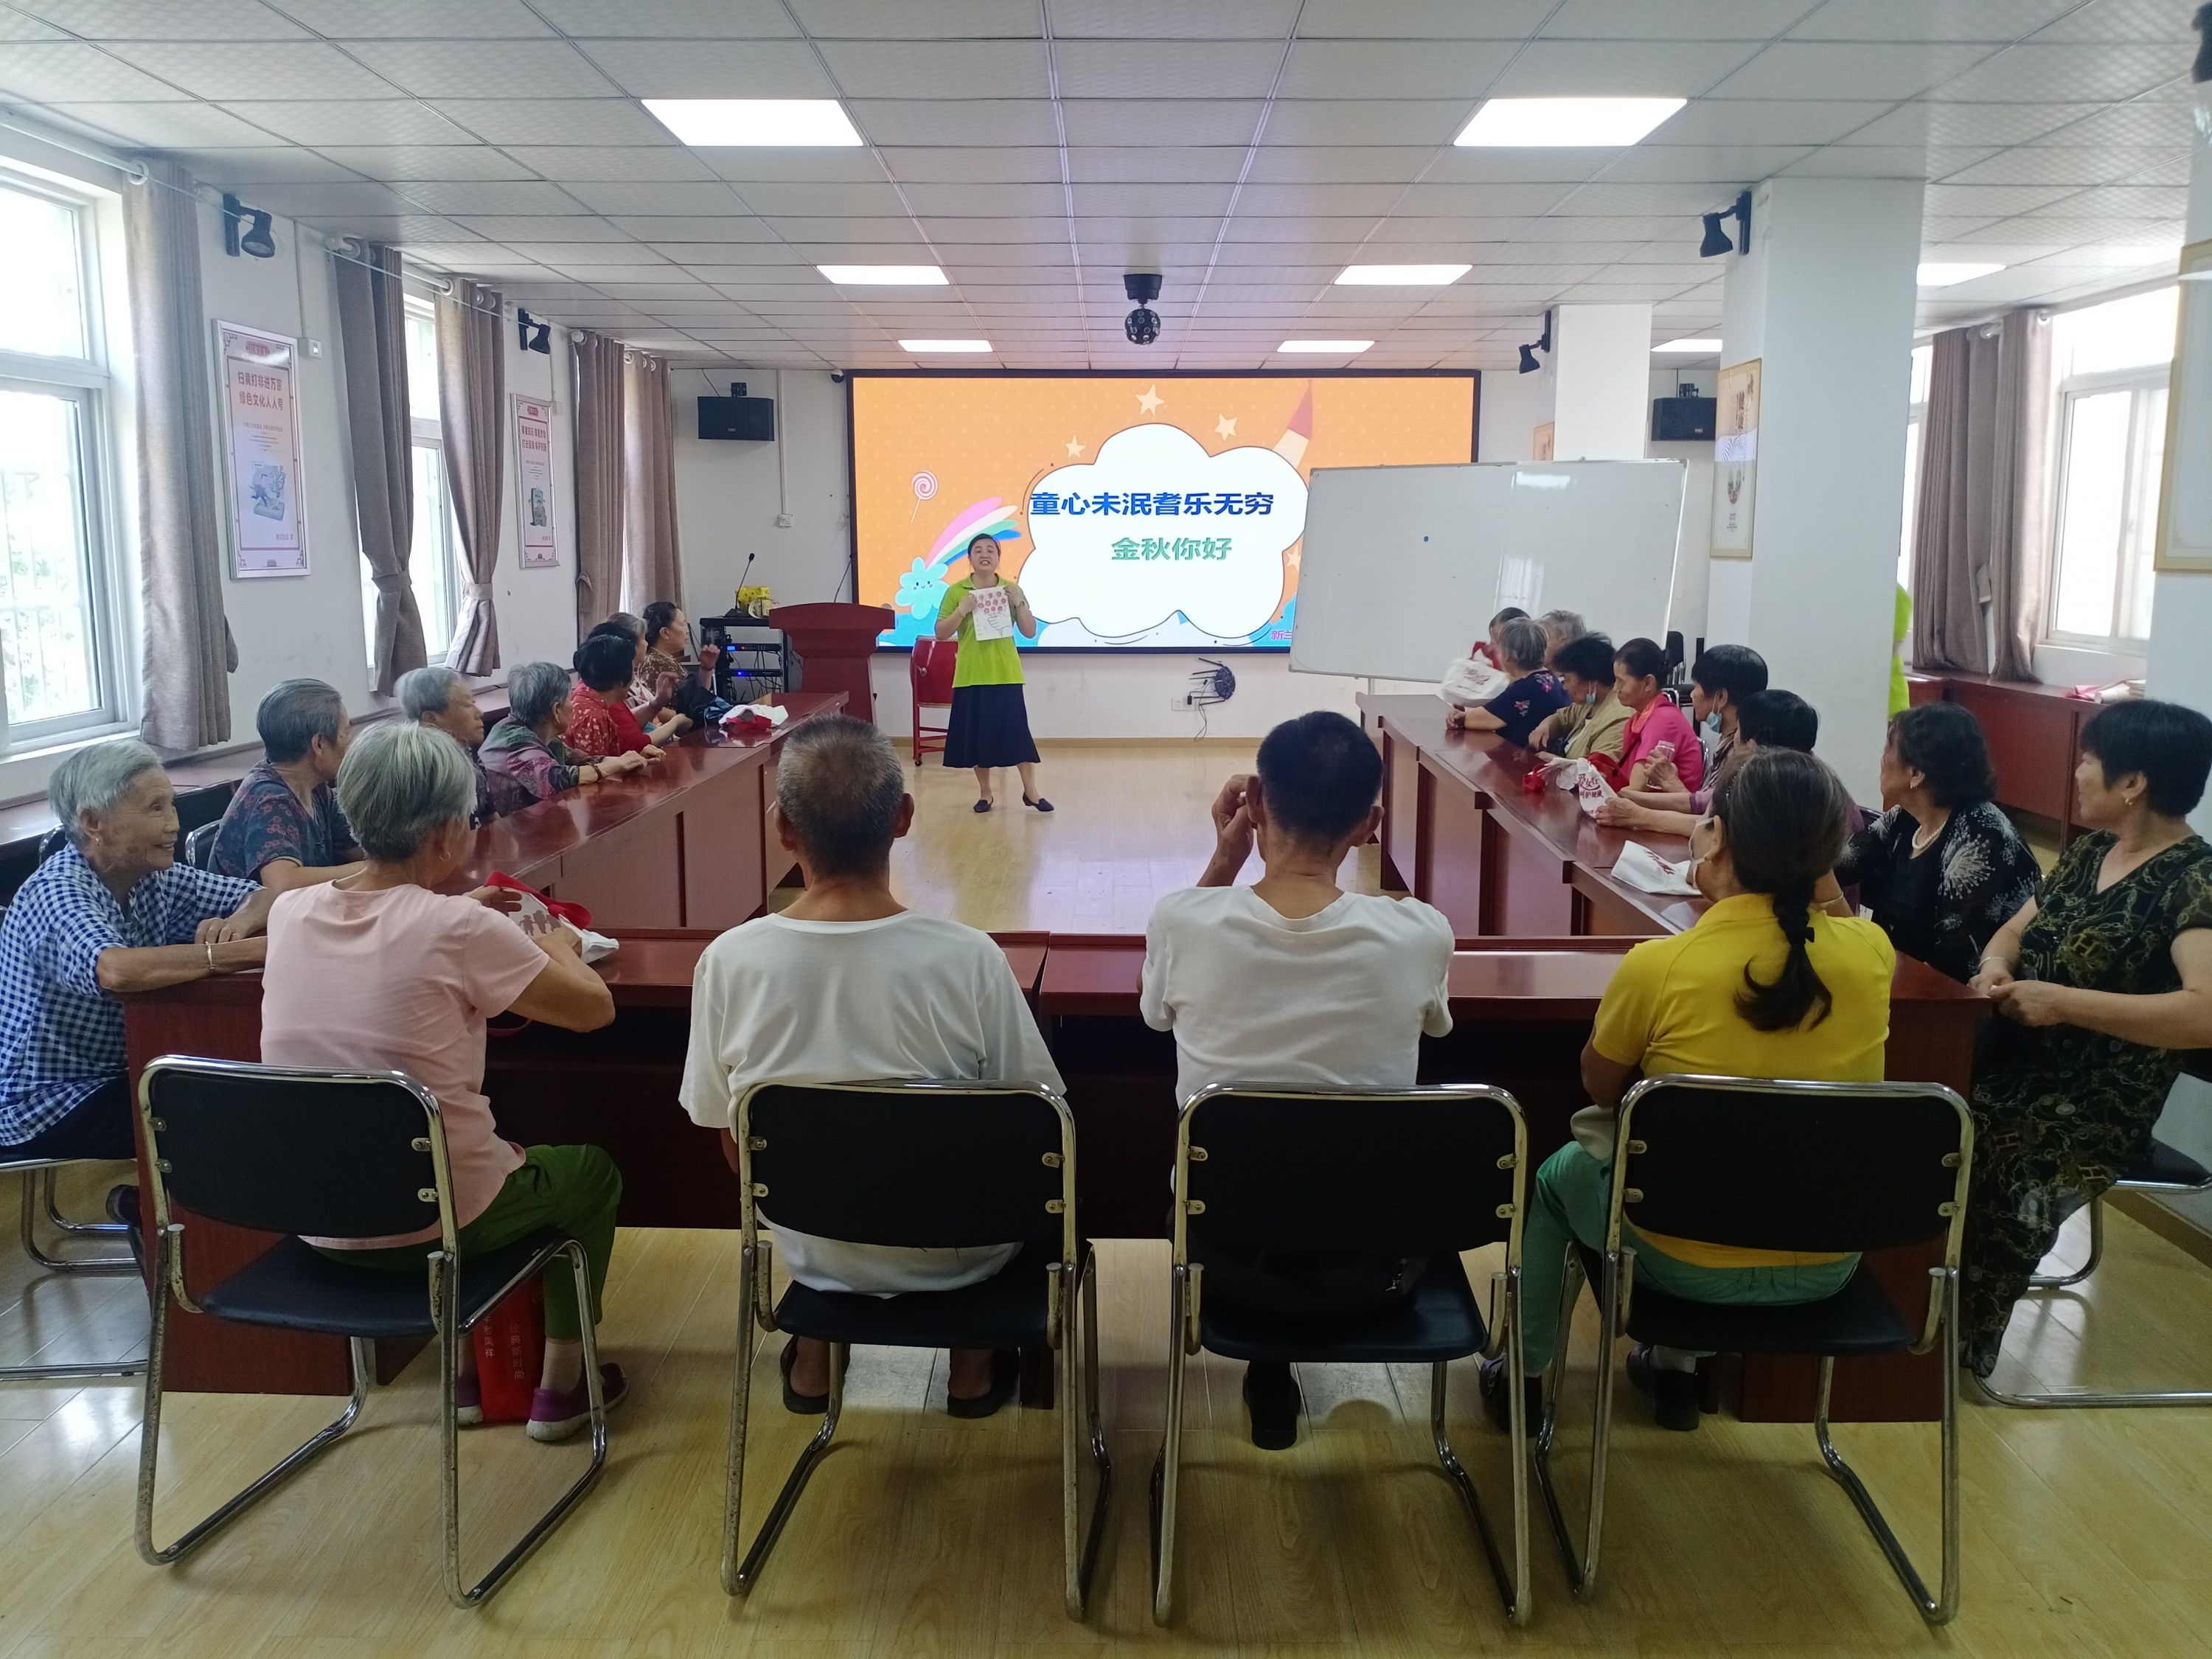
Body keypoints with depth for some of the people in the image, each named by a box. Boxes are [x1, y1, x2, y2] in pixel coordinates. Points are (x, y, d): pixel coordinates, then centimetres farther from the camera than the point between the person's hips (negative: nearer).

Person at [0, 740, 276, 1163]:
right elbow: (115, 971, -44)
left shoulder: (154, 876, -1)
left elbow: (267, 896, 4)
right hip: (46, 1110, -7)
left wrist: (240, 920, -21)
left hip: (117, 1076, 8)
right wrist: (254, 950, -43)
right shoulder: (57, 893, -24)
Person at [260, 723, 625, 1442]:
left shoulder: (289, 914, -5)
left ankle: (468, 1370, 37)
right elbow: (594, 1007, -11)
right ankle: (560, 1385, 29)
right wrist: (556, 947, 7)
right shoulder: (459, 930, -22)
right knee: (591, 1171, 23)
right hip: (427, 1222, -6)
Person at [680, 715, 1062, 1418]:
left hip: (813, 1248, 2)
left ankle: (813, 1359, 39)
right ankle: (974, 1364, 34)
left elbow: (731, 1147, -7)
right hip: (953, 1252, -2)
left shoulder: (728, 961, -21)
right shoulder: (968, 960, -26)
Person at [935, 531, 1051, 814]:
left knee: (1018, 729, -1)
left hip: (1006, 674, 0)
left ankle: (1030, 790, 8)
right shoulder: (956, 591, 0)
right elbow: (941, 633, -1)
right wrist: (961, 611, -17)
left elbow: (1030, 632, 3)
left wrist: (1019, 603, -11)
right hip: (971, 675, 0)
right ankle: (984, 792, 16)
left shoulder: (1012, 589, 4)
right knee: (977, 733, 4)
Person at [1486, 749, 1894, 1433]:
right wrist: (1728, 900, 5)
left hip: (1695, 1266, -4)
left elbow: (1600, 1088, -3)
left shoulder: (1660, 966, -23)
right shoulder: (1872, 949, -13)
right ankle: (1675, 1367, 45)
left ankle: (1523, 1372, 39)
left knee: (1560, 1174, 27)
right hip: (1827, 1267, 4)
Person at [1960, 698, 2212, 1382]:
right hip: (2019, 1063, 7)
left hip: (2096, 1106, -7)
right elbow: (2015, 930, 20)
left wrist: (2065, 1001, -26)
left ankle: (1958, 1339, -8)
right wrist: (1996, 962, -4)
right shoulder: (2089, 850, 10)